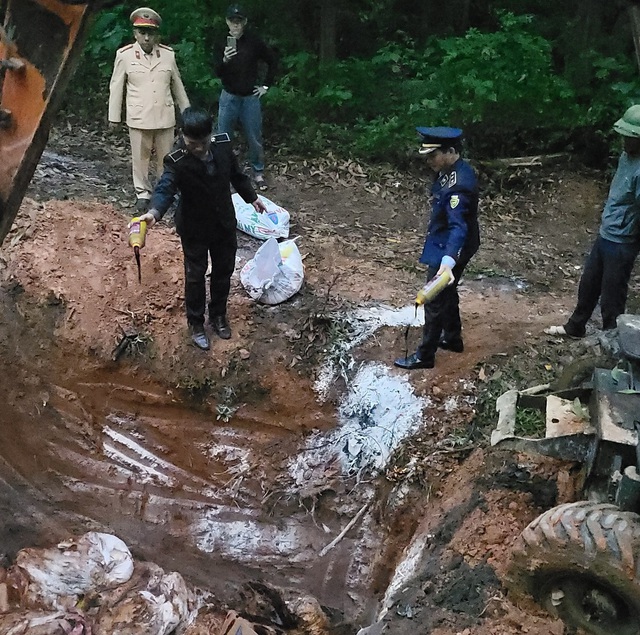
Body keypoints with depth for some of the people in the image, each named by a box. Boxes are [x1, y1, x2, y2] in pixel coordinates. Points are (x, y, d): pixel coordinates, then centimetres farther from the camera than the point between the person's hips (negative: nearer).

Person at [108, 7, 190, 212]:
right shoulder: (125, 55, -5)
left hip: (165, 117, 2)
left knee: (166, 157, 11)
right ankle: (142, 193, 20)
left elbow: (177, 85, 11)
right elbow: (116, 87, 1)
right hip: (139, 118, -2)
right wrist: (114, 116, 2)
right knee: (140, 157, 6)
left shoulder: (168, 54, 1)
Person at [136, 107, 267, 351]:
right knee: (195, 276, 12)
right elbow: (165, 188, -44)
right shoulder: (176, 161, -27)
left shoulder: (223, 144, -14)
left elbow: (236, 173, 4)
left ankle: (218, 315, 43)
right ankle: (196, 323, 34)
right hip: (194, 228, -4)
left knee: (223, 271, 20)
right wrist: (154, 212, -64)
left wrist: (252, 197, 16)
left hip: (224, 222, 4)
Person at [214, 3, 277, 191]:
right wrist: (224, 60, -29)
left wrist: (266, 85, 6)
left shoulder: (254, 42, -5)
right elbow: (218, 73, -9)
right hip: (229, 97, 0)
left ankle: (258, 173, 17)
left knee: (255, 138, 4)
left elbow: (272, 61, 8)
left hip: (251, 97, 0)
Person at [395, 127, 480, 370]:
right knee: (446, 293, 25)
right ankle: (453, 338, 43)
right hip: (445, 246, 10)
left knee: (434, 300, 2)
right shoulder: (453, 170, -1)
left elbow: (458, 227, -42)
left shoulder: (459, 184, -32)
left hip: (448, 250, -10)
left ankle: (425, 355, 15)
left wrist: (447, 262, -55)